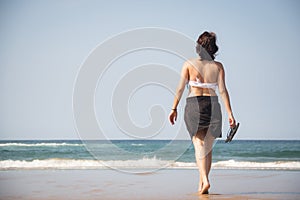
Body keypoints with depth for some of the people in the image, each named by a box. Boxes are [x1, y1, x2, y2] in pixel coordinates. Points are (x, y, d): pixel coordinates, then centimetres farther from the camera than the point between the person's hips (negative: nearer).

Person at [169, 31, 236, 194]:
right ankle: (201, 184, 15)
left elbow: (180, 88, -2)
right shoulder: (218, 66, 3)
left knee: (199, 146, -3)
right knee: (208, 148, 12)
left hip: (194, 105, -2)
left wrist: (174, 109, 5)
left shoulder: (189, 64, 1)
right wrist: (230, 113, -2)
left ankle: (205, 180, -23)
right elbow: (222, 90, -3)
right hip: (213, 105, 2)